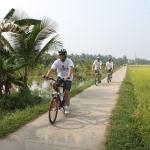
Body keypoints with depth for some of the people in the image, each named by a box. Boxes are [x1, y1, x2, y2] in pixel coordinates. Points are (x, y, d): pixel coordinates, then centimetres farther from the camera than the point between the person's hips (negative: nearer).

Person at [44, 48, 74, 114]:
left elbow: (71, 69, -37)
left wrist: (68, 76, -56)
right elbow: (51, 69, -23)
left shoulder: (69, 61, -19)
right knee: (54, 85, -25)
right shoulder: (56, 62, -11)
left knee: (66, 91, -14)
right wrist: (47, 75, -42)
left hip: (67, 79, -3)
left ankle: (67, 107, 0)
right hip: (59, 77, 3)